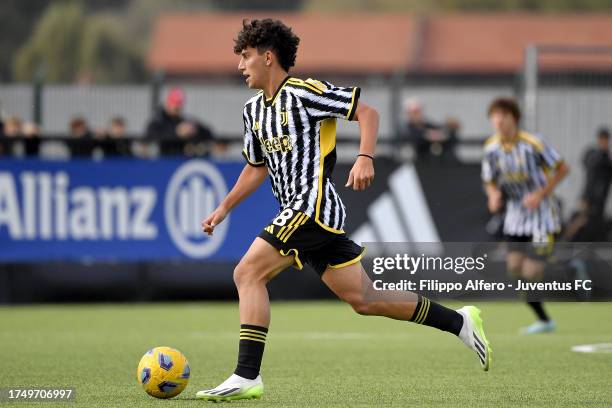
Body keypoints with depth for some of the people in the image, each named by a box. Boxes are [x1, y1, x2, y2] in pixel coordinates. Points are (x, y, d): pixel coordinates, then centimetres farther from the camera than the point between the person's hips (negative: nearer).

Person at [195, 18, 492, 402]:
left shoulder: (303, 93, -8)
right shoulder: (254, 110, 18)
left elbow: (367, 112, -9)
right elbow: (256, 168, 29)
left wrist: (365, 159, -23)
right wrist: (223, 209, 23)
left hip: (313, 207, -9)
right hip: (308, 214, 9)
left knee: (248, 273, -15)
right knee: (363, 299, 8)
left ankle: (246, 377, -17)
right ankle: (461, 322, 17)